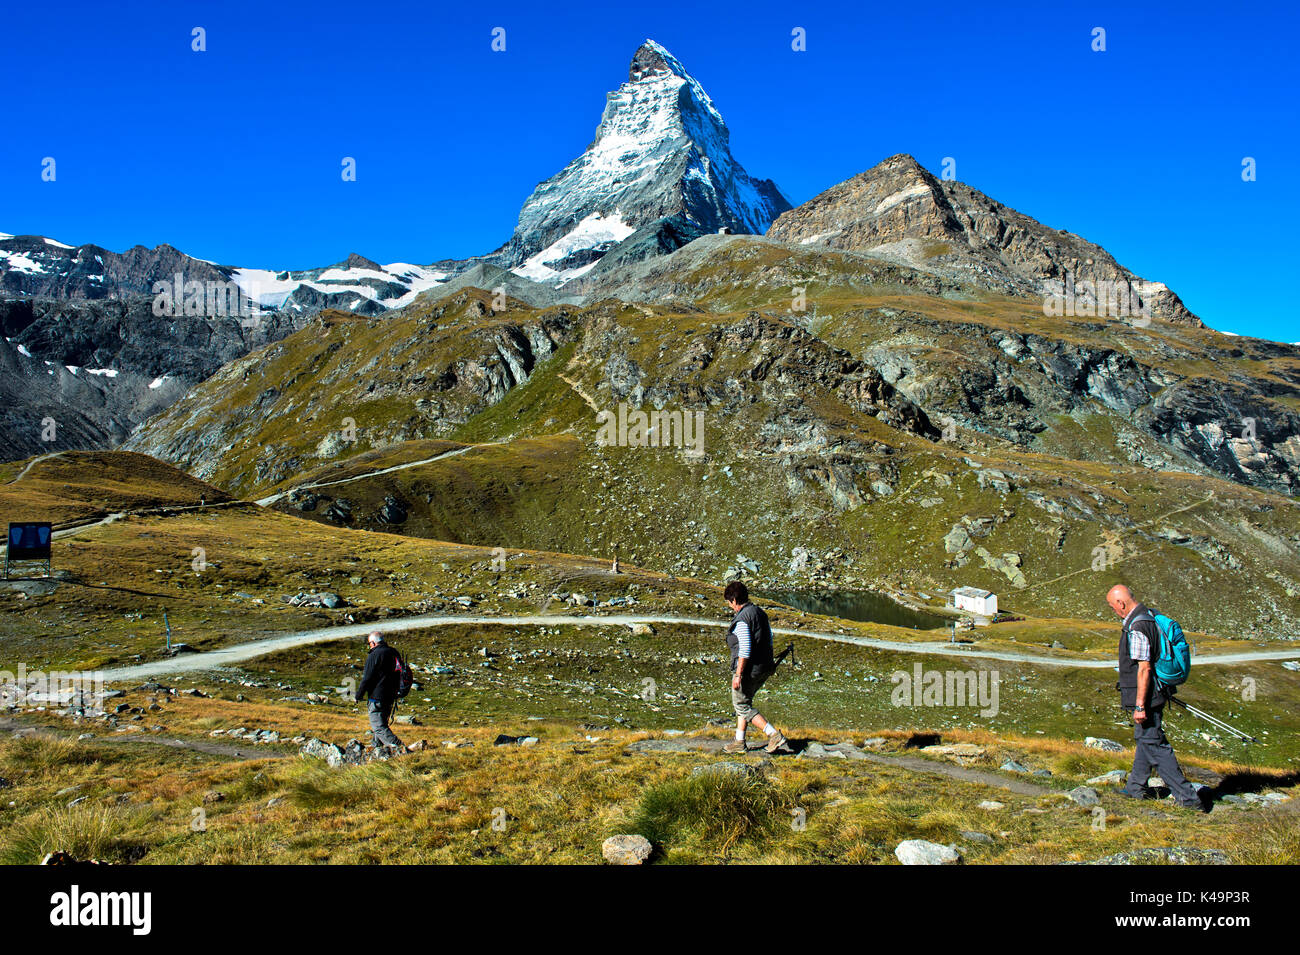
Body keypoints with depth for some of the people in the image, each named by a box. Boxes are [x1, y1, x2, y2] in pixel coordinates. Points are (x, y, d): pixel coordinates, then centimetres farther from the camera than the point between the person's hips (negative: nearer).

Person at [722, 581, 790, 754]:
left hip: (749, 669, -9)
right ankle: (739, 742, 24)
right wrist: (769, 662, 28)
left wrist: (738, 675, -23)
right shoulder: (760, 612, 9)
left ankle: (775, 735, -5)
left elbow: (745, 649, -25)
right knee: (743, 703, 19)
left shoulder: (741, 619, -19)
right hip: (764, 667, 9)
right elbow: (769, 639, 18)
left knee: (742, 706, 2)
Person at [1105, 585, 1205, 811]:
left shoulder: (1137, 628, -23)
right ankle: (1137, 787, 34)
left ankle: (1187, 797, -1)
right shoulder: (1149, 617, 8)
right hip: (1156, 692, 11)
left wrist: (1140, 706, -23)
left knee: (1154, 745, -4)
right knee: (1143, 740, 20)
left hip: (1146, 697, -11)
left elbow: (1144, 668, -25)